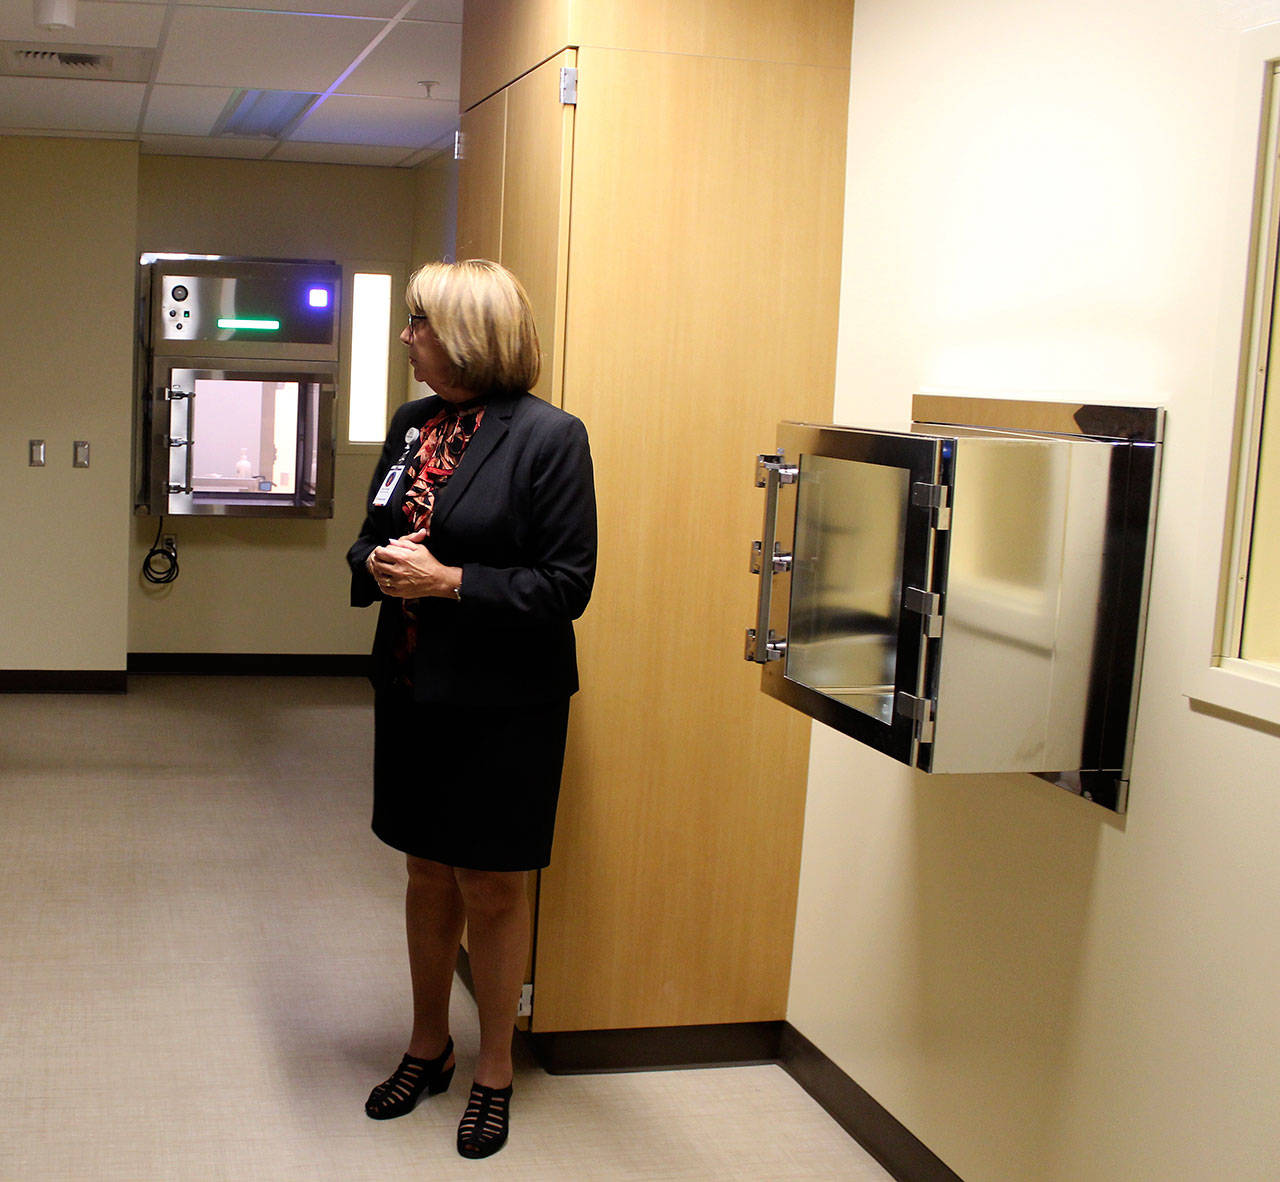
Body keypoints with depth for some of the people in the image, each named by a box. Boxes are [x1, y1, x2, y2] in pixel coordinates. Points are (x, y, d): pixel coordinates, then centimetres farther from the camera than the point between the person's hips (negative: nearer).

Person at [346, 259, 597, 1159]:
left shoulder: (549, 436, -13)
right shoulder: (410, 425, 7)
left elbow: (568, 584, -15)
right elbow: (371, 539, 16)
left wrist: (449, 581, -21)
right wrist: (377, 567, -7)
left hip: (505, 705, -6)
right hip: (411, 688, 6)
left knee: (492, 888, 6)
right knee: (429, 873, 17)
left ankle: (496, 1072, 25)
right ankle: (429, 1046, 35)